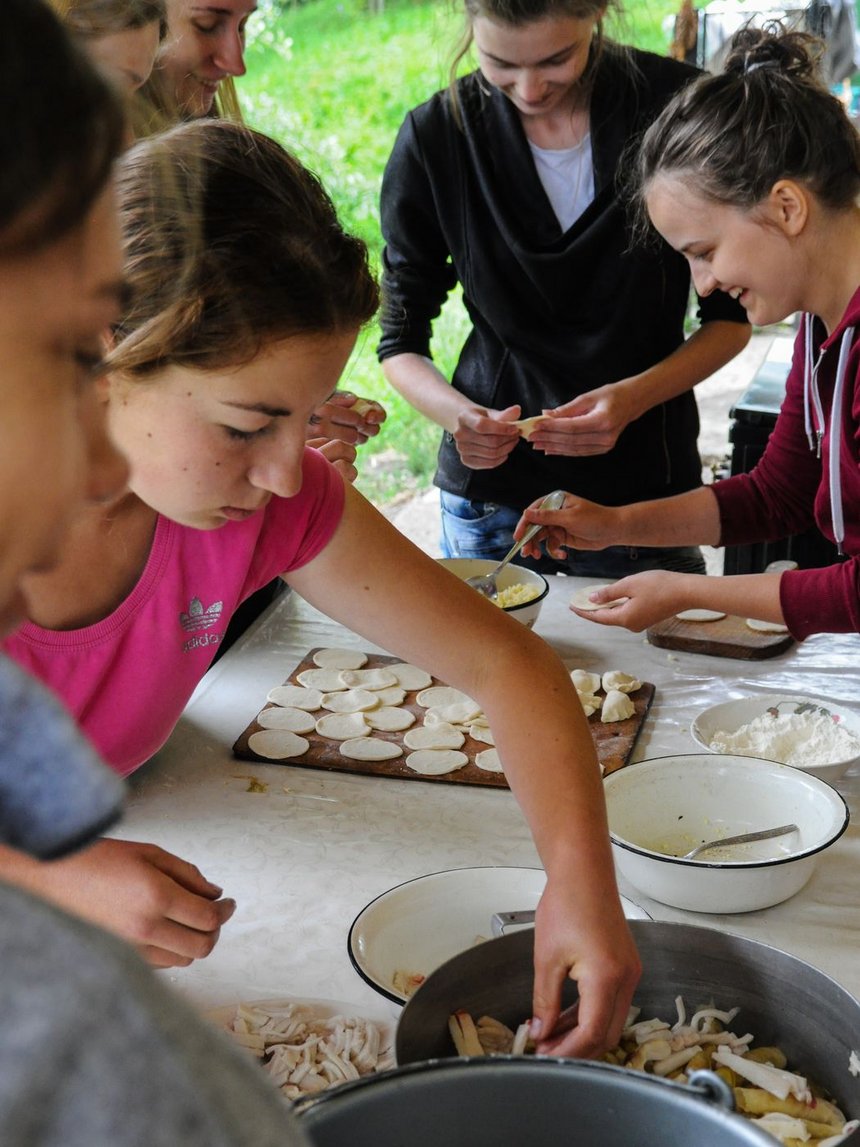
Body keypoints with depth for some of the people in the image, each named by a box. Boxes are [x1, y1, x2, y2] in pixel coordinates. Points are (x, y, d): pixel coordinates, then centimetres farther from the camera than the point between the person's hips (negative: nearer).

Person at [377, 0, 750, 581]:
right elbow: (401, 340, -2)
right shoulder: (436, 135, -9)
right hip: (489, 487, 1)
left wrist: (635, 397, -21)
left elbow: (731, 317, -3)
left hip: (644, 481, 0)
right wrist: (454, 411, -23)